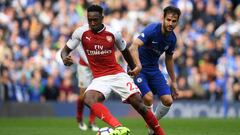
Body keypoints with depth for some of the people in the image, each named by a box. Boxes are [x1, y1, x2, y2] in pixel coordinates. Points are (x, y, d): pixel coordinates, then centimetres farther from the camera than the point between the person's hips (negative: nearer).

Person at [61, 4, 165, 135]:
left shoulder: (113, 33, -3)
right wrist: (65, 58, -21)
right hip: (99, 79, -1)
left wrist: (133, 68, 28)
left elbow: (124, 51, 16)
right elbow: (65, 50, 3)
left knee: (138, 103, -10)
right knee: (88, 99, -33)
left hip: (118, 74, 1)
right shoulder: (81, 32, -5)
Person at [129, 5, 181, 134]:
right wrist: (137, 66, -52)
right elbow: (133, 47, -37)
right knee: (148, 97, -25)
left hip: (154, 69, 6)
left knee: (168, 100, -6)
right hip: (139, 69, -6)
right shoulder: (152, 29, -23)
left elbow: (169, 59, 15)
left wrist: (173, 82, 18)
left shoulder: (172, 38, -2)